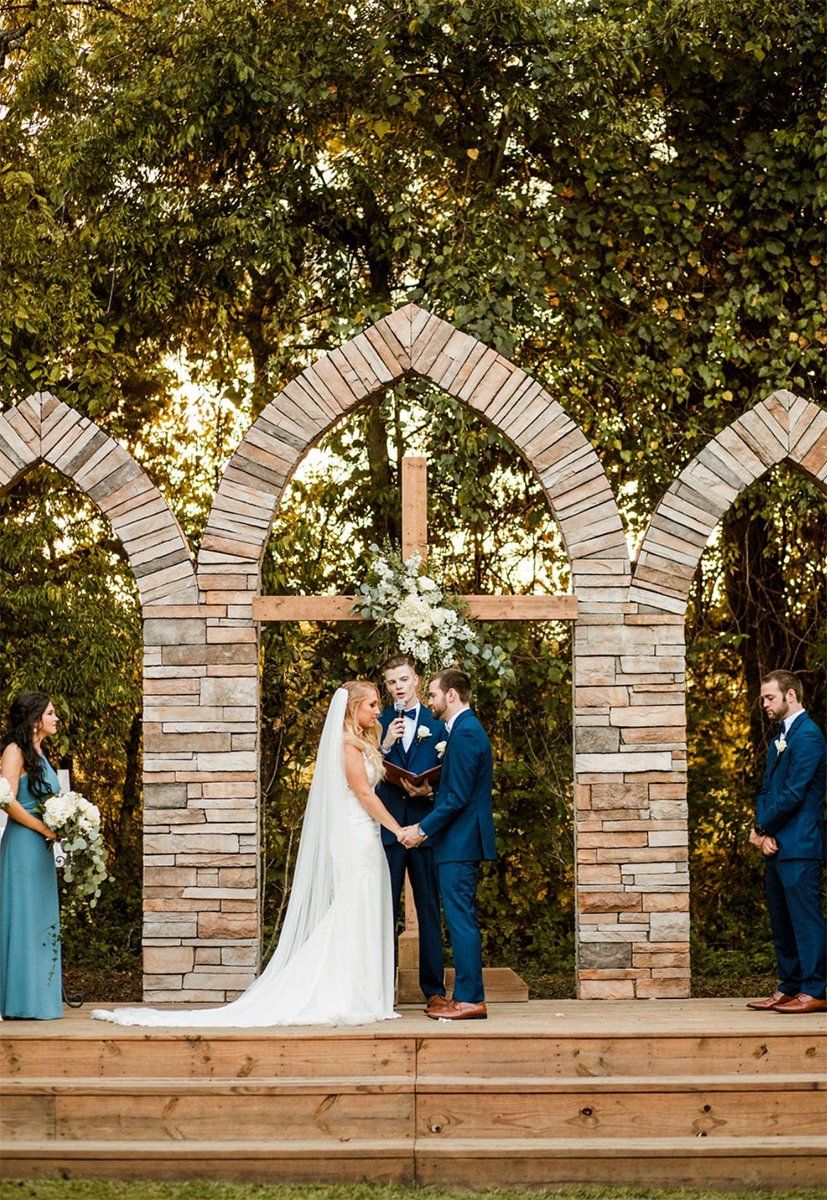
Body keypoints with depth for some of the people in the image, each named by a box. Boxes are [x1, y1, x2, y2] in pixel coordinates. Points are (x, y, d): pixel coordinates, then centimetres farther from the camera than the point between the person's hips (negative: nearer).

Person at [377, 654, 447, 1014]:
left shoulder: (437, 724, 9)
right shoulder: (377, 724, 9)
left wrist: (430, 791, -12)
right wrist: (384, 746, -11)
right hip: (386, 826, 0)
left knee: (429, 910, 2)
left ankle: (434, 991, 6)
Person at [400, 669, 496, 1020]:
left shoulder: (465, 733, -15)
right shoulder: (466, 729, 17)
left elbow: (458, 797, -19)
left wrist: (423, 829, -14)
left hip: (459, 843, -10)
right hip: (462, 841, 10)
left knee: (460, 919, -8)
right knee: (461, 919, 12)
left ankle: (470, 1000, -6)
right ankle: (466, 996, 15)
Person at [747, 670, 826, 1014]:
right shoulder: (781, 737, 20)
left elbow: (793, 793, -17)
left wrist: (762, 827, -7)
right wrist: (763, 832, 2)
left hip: (799, 846, -10)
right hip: (775, 845, 10)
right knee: (781, 921, 12)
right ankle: (789, 988, 19)